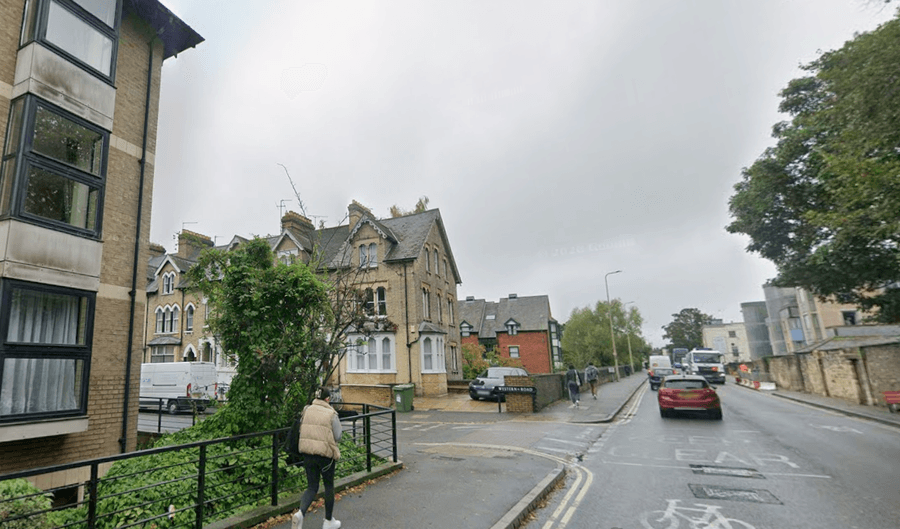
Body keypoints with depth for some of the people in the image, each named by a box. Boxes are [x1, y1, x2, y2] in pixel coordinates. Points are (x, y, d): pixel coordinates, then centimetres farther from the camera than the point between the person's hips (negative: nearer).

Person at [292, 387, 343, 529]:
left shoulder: (307, 410, 0)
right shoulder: (331, 414, -11)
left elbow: (302, 429, 4)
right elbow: (337, 436, -9)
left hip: (308, 453, 4)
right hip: (326, 453, -3)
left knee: (312, 487, 15)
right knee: (329, 486, 16)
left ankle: (300, 513, -11)